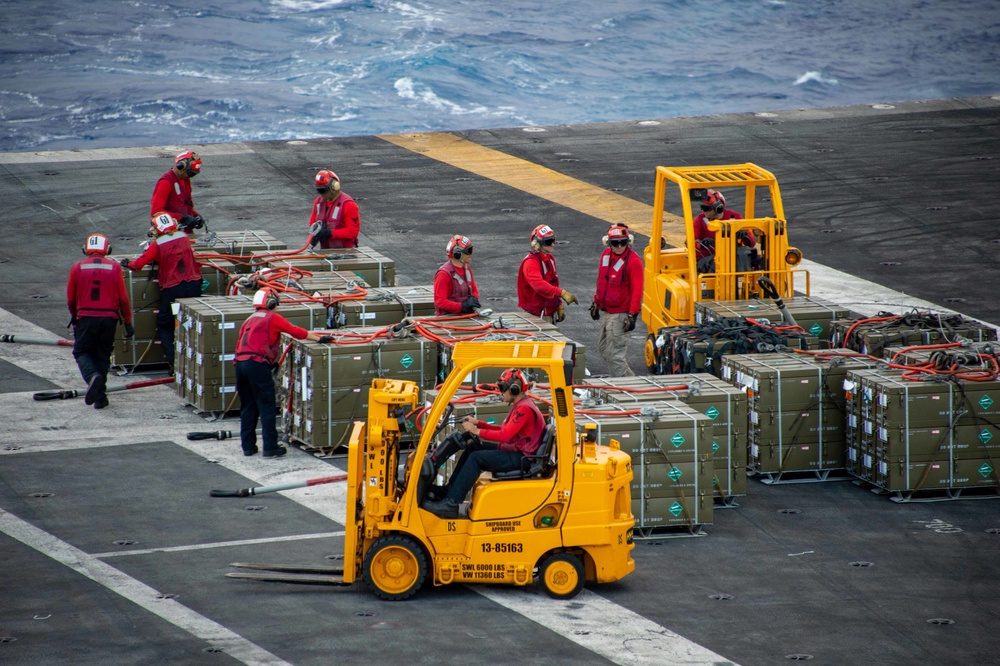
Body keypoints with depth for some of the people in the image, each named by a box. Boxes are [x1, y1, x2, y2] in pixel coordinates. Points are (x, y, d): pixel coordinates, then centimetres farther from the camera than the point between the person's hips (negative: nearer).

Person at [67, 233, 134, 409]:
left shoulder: (78, 268, -1)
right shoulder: (114, 268, 0)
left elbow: (70, 298, 6)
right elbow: (123, 298, 0)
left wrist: (74, 315, 26)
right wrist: (128, 322, 10)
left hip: (86, 317, -1)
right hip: (109, 319, 1)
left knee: (82, 352, 12)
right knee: (103, 355, 15)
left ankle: (92, 376, -20)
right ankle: (100, 398, 12)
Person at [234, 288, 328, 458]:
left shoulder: (250, 320, 26)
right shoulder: (272, 318, 6)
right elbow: (296, 331, 3)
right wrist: (319, 338, 9)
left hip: (240, 362, 7)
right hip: (257, 363, -7)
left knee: (247, 407, 15)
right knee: (267, 407, -2)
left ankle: (248, 446, 16)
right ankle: (270, 448, -4)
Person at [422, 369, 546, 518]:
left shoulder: (524, 409, -19)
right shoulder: (520, 406, 15)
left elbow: (505, 435, -26)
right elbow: (503, 430, 19)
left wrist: (477, 431, -19)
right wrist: (478, 423, 10)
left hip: (519, 458, -11)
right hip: (514, 451, 11)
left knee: (476, 458, -21)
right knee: (473, 447, 11)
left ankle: (450, 503, -22)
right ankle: (450, 490, 9)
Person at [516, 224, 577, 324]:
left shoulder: (550, 259, 12)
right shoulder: (531, 262, -19)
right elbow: (539, 284, -36)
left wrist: (559, 305, 14)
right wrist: (562, 293, -42)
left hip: (550, 313, 9)